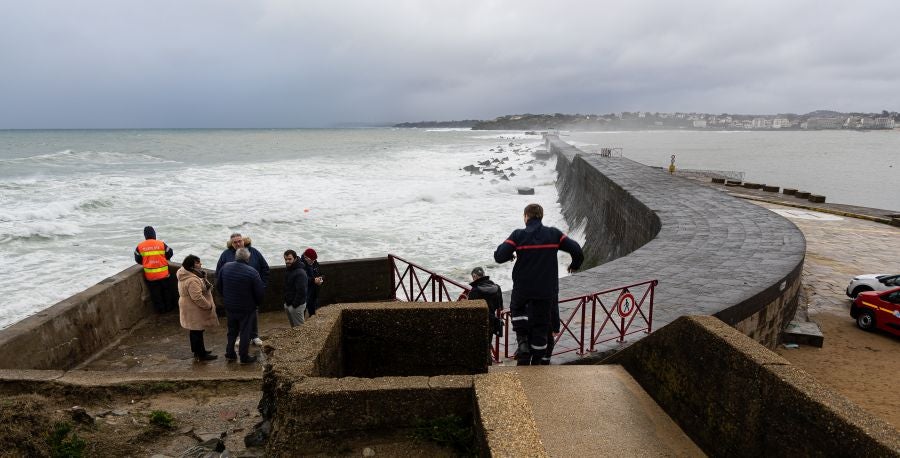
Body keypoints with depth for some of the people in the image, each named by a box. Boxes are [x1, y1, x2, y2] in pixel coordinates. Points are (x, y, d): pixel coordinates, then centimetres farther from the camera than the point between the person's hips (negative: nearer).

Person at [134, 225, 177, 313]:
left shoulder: (140, 246, -6)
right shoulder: (161, 244, -10)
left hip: (150, 275, 1)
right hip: (163, 273, -1)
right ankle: (169, 307, 28)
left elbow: (138, 260, 5)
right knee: (167, 291, 18)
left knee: (155, 293, 15)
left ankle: (161, 309, 23)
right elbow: (170, 253, 4)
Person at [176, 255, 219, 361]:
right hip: (195, 311, -11)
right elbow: (198, 297, -31)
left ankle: (197, 351, 35)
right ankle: (201, 355, 12)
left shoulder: (187, 275, 6)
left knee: (194, 331, 21)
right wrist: (209, 306, -21)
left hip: (192, 309, 11)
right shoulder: (192, 280, -29)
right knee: (197, 332, 1)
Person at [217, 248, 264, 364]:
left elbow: (218, 284, 6)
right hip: (246, 308, -5)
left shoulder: (225, 267, -7)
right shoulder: (252, 272, -22)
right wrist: (257, 303, 4)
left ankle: (229, 353, 30)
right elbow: (260, 292, -16)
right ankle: (244, 357, 16)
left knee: (232, 330, 21)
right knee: (245, 332, 8)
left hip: (229, 307, 5)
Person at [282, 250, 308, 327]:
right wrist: (286, 302, 14)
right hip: (288, 304, 9)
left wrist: (295, 305, -21)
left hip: (297, 306, -9)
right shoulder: (289, 270, 8)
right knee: (293, 327, 19)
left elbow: (301, 291, -26)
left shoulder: (300, 273, -23)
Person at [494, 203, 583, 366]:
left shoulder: (518, 235, -10)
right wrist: (574, 265, 17)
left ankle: (522, 341, 10)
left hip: (522, 289, -2)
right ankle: (538, 361, 20)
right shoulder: (554, 234, -2)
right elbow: (577, 251, -4)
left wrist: (510, 255, 8)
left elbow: (499, 256, -15)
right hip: (547, 290, 2)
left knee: (517, 310, 28)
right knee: (542, 325, 14)